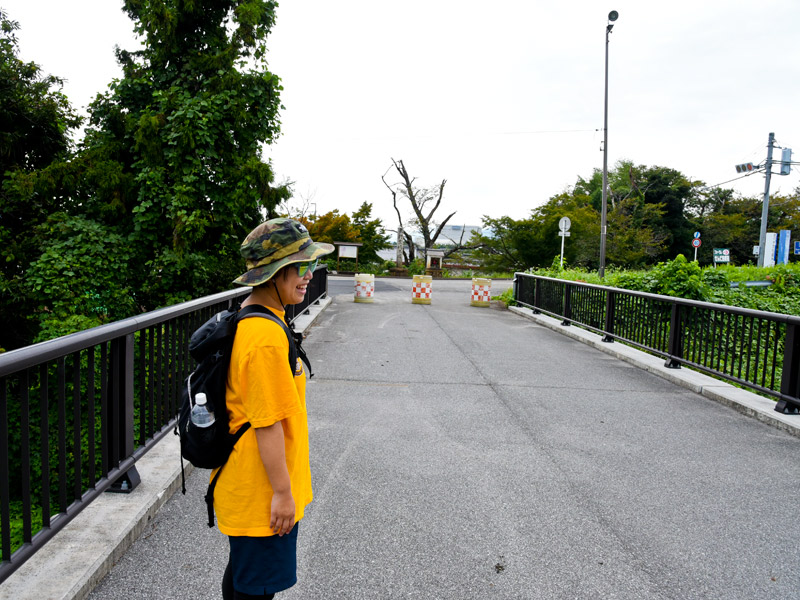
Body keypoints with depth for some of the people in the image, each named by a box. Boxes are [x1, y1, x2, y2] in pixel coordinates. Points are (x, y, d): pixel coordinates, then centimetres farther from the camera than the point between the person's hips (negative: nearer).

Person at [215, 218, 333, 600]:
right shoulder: (267, 336, -28)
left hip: (244, 484, 10)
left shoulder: (247, 319, 4)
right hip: (261, 493, -10)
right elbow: (268, 424, -26)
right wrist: (282, 492, -17)